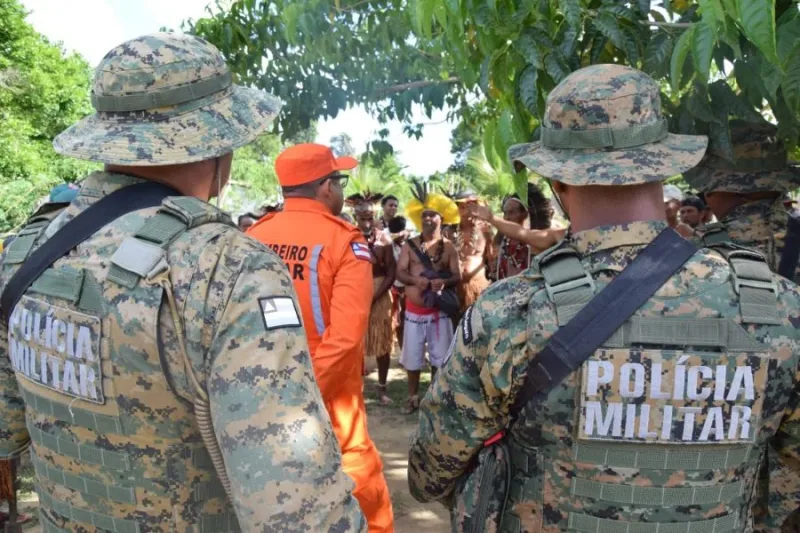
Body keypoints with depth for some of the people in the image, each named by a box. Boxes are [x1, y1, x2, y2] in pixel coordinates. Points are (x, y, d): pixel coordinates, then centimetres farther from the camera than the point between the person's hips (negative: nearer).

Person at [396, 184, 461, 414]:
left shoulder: (448, 247, 1)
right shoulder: (410, 245, 2)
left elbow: (457, 276, -2)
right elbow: (399, 272, -3)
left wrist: (444, 282, -24)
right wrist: (414, 279, -23)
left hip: (439, 308, 0)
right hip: (414, 308, 0)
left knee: (439, 356, 6)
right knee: (413, 355, 7)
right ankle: (413, 396, 23)